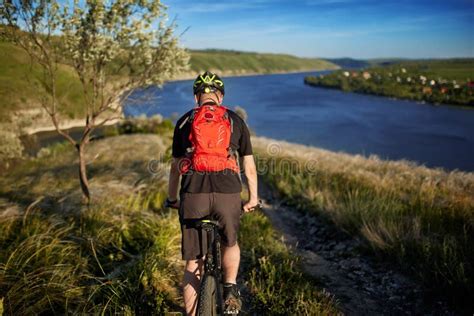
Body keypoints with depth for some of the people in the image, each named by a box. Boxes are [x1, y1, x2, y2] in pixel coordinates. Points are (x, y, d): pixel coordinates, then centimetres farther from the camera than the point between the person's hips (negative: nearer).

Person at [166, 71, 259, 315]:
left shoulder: (184, 121, 16)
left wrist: (172, 197, 34)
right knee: (230, 243, 28)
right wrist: (253, 198, 28)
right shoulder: (235, 120, 15)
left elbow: (175, 165, 21)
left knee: (193, 262, 13)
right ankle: (231, 288, 7)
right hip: (228, 193, 0)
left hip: (193, 194, 0)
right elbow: (249, 165, 17)